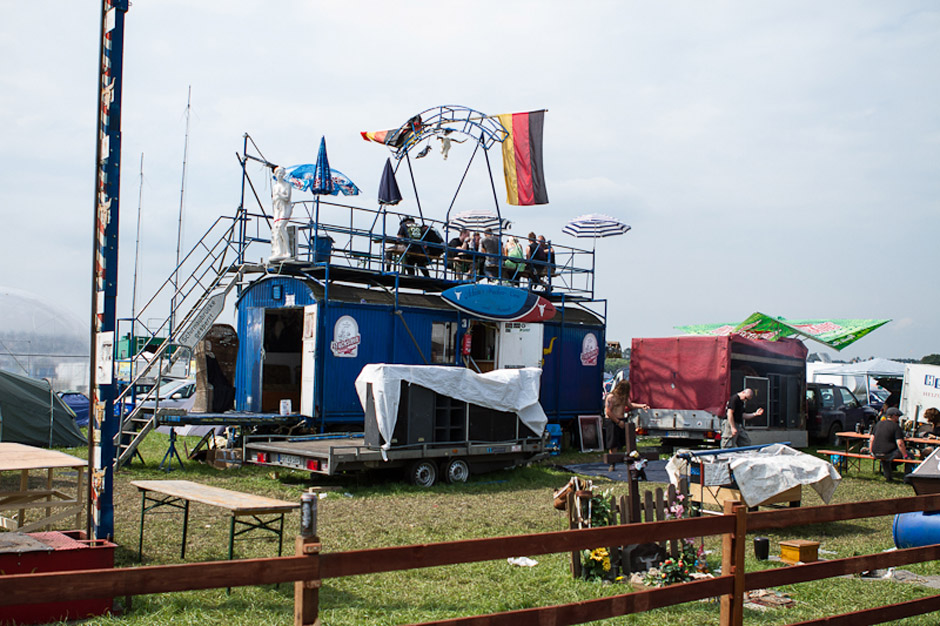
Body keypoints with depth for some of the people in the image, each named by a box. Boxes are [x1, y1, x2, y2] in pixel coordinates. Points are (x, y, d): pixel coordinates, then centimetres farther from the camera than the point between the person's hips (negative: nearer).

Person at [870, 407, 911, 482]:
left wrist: (871, 452, 23)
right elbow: (900, 443, -16)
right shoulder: (896, 427, -8)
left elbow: (871, 439, 14)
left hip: (876, 454, 7)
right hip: (888, 454, -7)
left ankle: (888, 477, 33)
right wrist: (905, 456, -9)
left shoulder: (879, 424, 11)